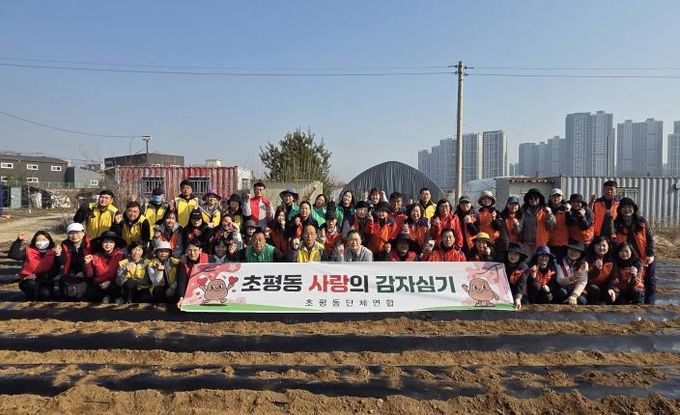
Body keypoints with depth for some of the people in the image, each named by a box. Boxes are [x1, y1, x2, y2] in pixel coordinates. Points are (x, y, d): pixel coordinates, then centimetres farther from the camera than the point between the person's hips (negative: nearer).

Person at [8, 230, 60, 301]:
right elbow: (13, 255, -19)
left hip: (45, 281, 0)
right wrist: (19, 240, -28)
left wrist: (37, 276, -20)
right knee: (32, 283, -34)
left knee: (46, 294, -29)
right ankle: (32, 299, -3)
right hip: (28, 280, 0)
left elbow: (54, 272, -8)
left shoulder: (53, 253, -2)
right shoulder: (29, 250, -1)